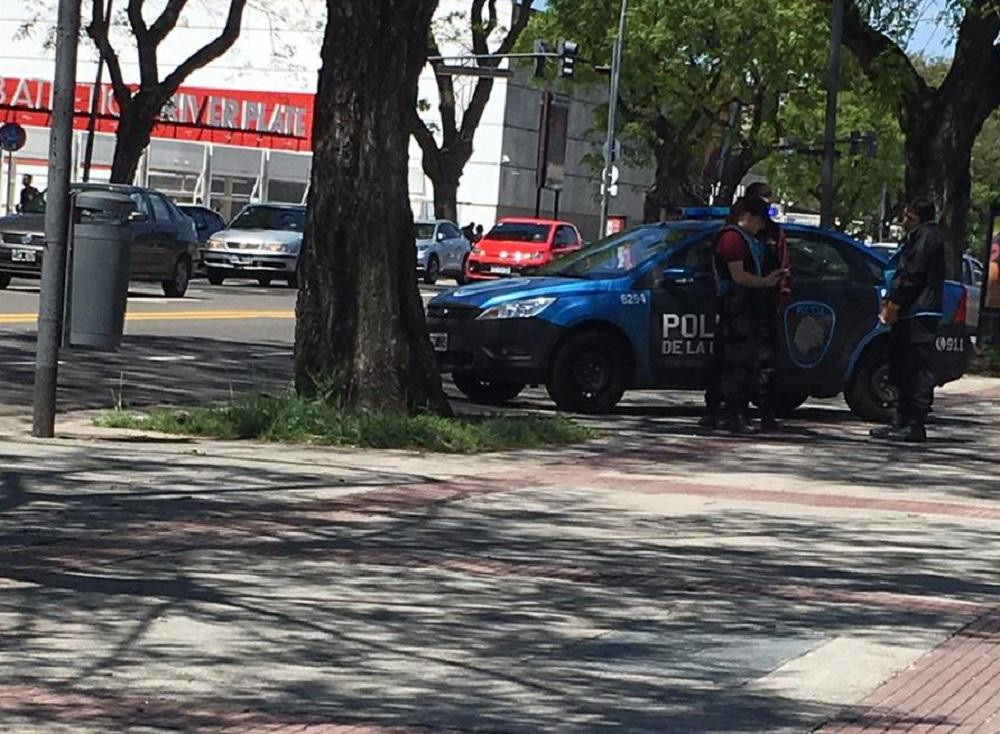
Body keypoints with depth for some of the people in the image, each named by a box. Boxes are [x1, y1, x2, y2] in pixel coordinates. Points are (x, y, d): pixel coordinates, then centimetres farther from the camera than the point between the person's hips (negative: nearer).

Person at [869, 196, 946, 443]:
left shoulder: (927, 237, -10)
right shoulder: (917, 237, 21)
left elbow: (913, 274, -16)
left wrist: (894, 303, -13)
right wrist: (891, 300, 13)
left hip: (919, 315, -11)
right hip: (909, 314, 11)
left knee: (918, 371, -10)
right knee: (904, 373, 13)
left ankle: (915, 425, -11)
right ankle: (902, 422, 18)